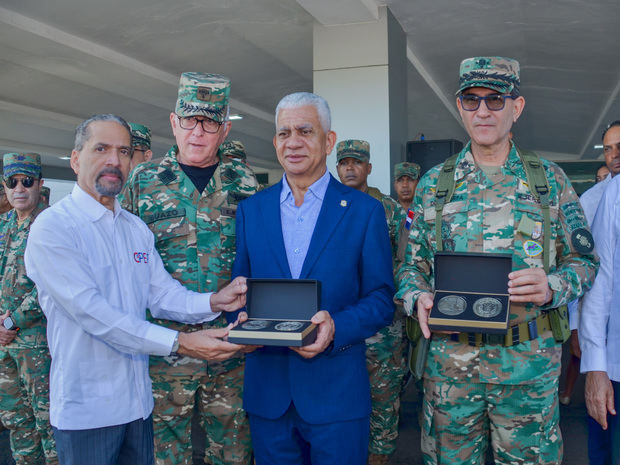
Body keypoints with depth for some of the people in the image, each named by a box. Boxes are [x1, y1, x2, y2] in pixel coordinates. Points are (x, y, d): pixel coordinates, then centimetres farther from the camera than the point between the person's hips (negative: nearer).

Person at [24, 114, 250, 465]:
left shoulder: (137, 228, 11)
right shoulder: (52, 227, -14)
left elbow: (162, 294, 5)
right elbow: (91, 311, -23)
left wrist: (212, 302, -15)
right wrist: (180, 343, -28)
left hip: (138, 400, 7)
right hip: (87, 408, -6)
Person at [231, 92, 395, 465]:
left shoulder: (364, 210, -1)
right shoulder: (250, 210, 8)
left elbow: (381, 299, -3)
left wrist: (336, 327, -20)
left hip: (337, 391, -2)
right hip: (268, 390, 3)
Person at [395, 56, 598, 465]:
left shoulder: (549, 180, 2)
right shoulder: (435, 183, 5)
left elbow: (583, 260, 5)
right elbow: (412, 264, 8)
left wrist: (552, 286, -16)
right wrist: (418, 298, -13)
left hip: (529, 360, -1)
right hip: (449, 358, 1)